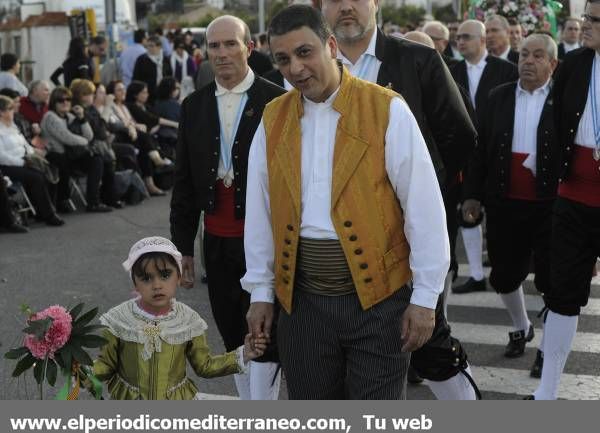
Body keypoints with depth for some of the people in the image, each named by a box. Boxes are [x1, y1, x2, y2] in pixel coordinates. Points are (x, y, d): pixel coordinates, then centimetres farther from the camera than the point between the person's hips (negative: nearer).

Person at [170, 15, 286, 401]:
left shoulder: (278, 101, -7)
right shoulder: (195, 106, 7)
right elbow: (184, 180, 10)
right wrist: (183, 245, 9)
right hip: (218, 240, 5)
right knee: (234, 337, 13)